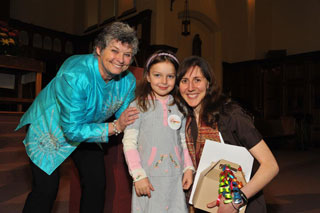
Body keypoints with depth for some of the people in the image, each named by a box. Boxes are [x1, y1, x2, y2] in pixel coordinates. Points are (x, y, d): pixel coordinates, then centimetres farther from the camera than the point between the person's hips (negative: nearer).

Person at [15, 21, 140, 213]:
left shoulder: (129, 81, -16)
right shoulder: (76, 75, -36)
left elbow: (124, 117, -5)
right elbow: (72, 130, -34)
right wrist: (114, 127, -35)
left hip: (87, 130, 6)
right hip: (49, 128, -5)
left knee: (97, 184, 6)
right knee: (46, 190, -6)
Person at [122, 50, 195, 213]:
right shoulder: (139, 106, -4)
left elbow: (184, 141, 14)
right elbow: (129, 143, -7)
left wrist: (189, 168, 4)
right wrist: (139, 175, -12)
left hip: (175, 179, 3)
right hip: (148, 178, -3)